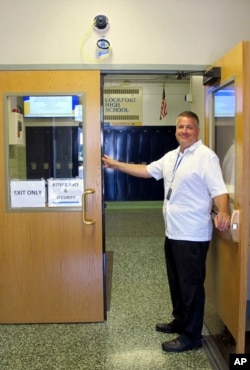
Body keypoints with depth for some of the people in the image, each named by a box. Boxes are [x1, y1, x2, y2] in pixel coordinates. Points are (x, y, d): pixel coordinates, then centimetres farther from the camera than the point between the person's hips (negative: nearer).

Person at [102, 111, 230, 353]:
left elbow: (219, 190, -21)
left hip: (193, 235, -9)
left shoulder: (206, 156, -14)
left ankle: (191, 336, 14)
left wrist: (223, 212, -39)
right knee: (176, 282, 21)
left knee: (191, 285, 1)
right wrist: (116, 165, 19)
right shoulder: (171, 156, 13)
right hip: (173, 232, 9)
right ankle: (180, 321, 38)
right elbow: (146, 170, 20)